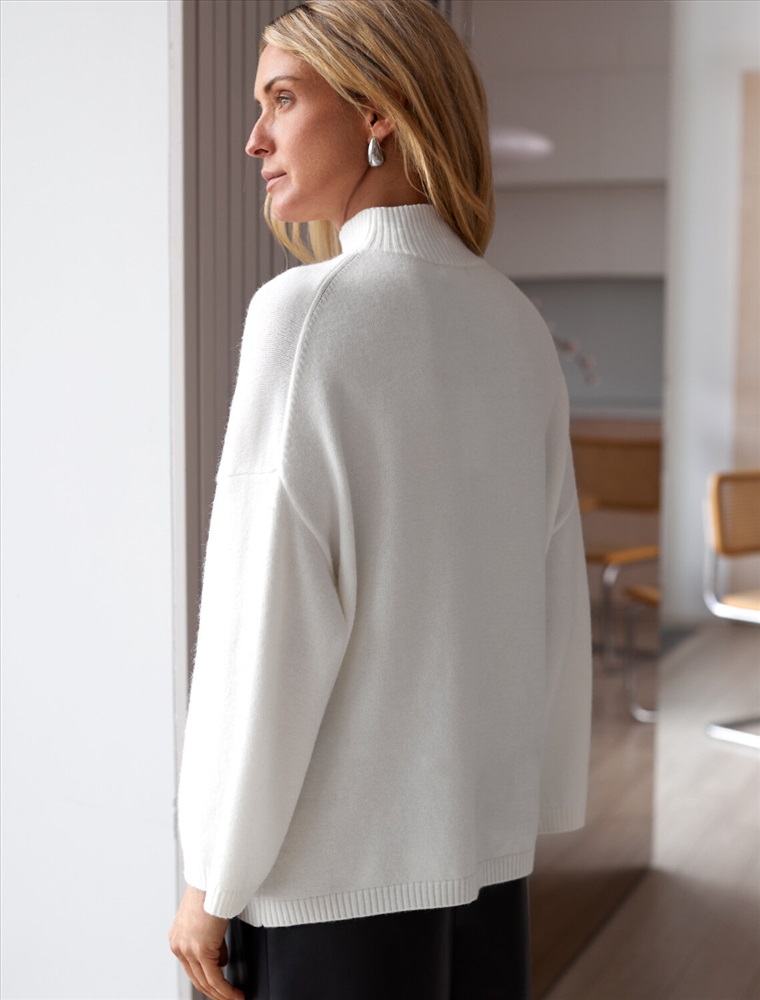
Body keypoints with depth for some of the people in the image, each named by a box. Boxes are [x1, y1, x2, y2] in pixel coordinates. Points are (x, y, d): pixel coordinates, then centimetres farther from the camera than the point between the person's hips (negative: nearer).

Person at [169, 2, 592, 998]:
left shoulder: (309, 308, -14)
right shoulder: (517, 325, 4)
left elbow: (267, 614, -16)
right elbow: (554, 597, 8)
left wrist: (216, 879, -8)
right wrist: (536, 803, 17)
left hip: (335, 853, -6)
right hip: (485, 840, 6)